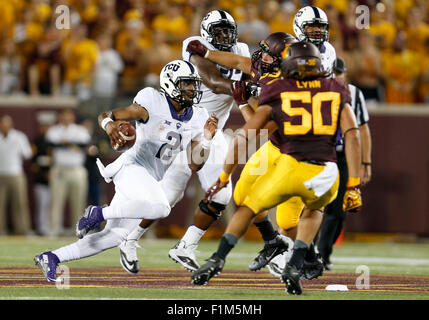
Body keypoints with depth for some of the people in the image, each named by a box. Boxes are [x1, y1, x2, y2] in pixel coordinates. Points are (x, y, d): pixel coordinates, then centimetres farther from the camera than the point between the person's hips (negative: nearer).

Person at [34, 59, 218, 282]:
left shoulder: (197, 118, 7)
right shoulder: (153, 102, -11)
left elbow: (194, 165, 7)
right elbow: (105, 116, -11)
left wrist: (207, 139, -9)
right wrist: (109, 124, -35)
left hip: (149, 180, 8)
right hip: (132, 166, -8)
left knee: (115, 236, 6)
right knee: (160, 208, -34)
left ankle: (51, 258, 13)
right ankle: (99, 213, -17)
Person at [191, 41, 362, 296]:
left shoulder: (277, 94, 15)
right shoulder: (337, 93, 18)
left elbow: (243, 137, 10)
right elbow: (353, 135, 4)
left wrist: (223, 178, 17)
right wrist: (354, 186, 2)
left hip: (289, 169, -1)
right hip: (325, 175, 1)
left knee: (249, 208, 25)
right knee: (314, 210, 35)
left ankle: (218, 259, 7)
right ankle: (295, 267, 16)